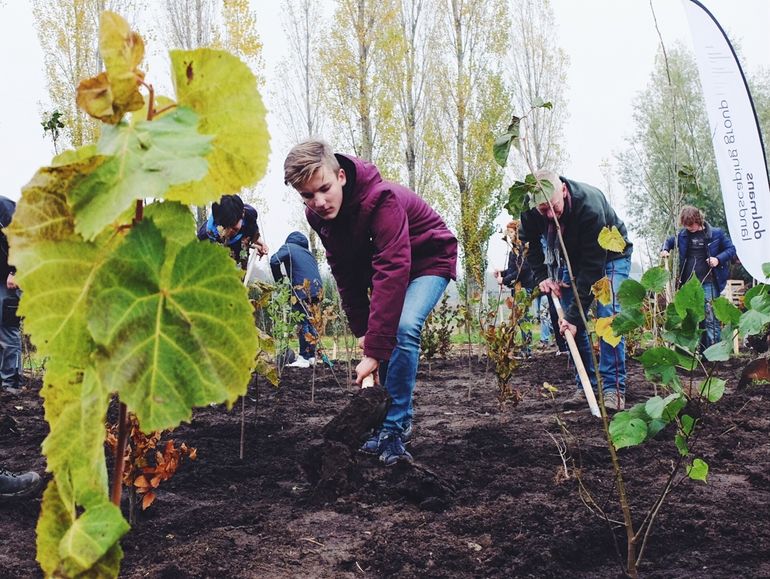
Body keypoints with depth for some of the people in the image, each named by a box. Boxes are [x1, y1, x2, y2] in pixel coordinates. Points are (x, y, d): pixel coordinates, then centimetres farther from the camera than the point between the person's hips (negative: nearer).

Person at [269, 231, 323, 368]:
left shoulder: (288, 247, 8)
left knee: (303, 323, -7)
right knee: (310, 323, 13)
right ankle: (311, 357, 15)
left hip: (303, 289, -7)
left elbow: (274, 261, -9)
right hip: (316, 289, 7)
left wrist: (279, 279, 4)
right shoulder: (307, 252, 29)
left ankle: (304, 358, -9)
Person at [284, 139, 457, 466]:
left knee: (403, 328, -26)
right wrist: (362, 330, -9)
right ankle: (399, 421, 15)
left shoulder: (381, 199, -37)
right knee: (384, 332, -1)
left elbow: (391, 272, -44)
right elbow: (345, 273, -3)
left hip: (429, 260, -7)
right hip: (385, 262, 7)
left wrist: (374, 350, -46)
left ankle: (393, 428, -17)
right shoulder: (317, 214, -14)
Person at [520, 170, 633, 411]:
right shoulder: (530, 211, -24)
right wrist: (542, 276, -13)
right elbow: (530, 243, 1)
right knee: (571, 321, -3)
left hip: (610, 256, -5)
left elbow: (593, 266, -37)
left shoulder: (590, 206, -40)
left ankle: (614, 388, -16)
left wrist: (574, 315, -38)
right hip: (574, 258, 5)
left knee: (608, 315, -21)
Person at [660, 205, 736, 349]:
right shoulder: (682, 235, 8)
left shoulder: (716, 234, -2)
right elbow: (669, 241, 25)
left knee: (710, 318, -9)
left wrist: (718, 259, -12)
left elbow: (731, 249, 4)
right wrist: (665, 250, 3)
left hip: (708, 283, -4)